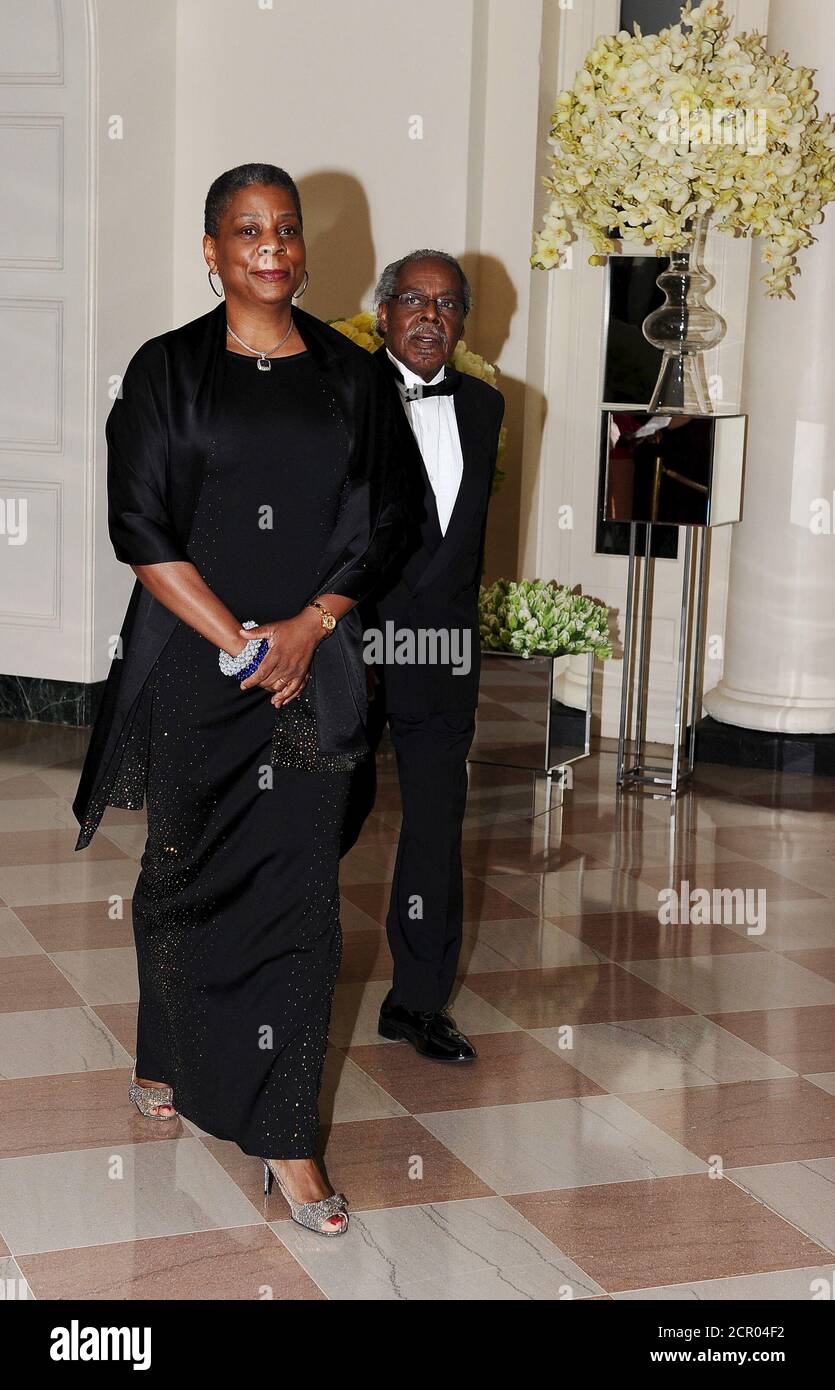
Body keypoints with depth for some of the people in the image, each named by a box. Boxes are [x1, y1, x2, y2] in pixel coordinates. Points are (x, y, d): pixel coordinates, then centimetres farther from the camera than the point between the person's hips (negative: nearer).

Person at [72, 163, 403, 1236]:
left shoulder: (346, 374, 7)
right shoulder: (166, 370, 1)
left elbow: (377, 523, 5)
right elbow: (140, 528, -6)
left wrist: (306, 628, -10)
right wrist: (238, 643, -13)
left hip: (312, 664, 1)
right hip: (190, 663, -1)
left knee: (296, 891, -1)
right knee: (187, 869, 12)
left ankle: (284, 1139, 5)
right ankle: (166, 1054, 37)